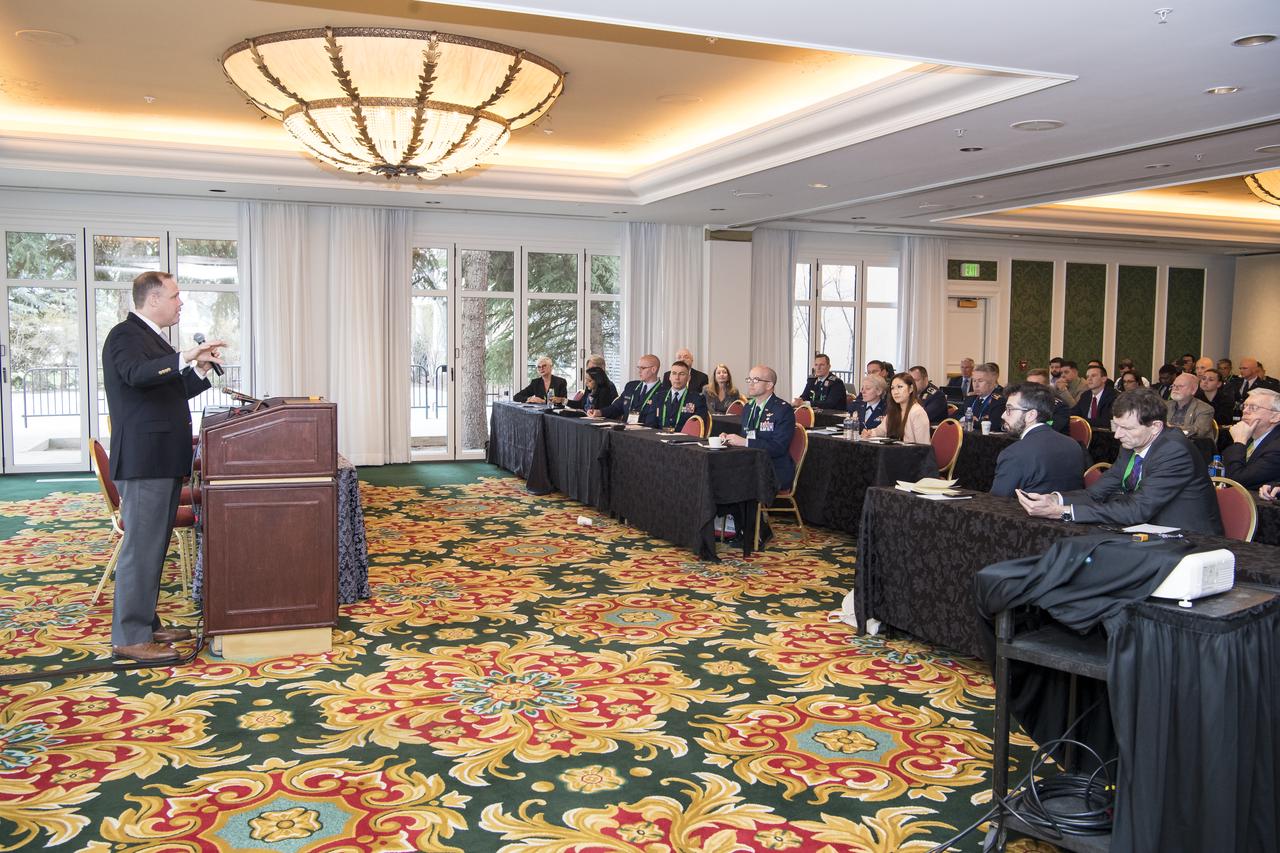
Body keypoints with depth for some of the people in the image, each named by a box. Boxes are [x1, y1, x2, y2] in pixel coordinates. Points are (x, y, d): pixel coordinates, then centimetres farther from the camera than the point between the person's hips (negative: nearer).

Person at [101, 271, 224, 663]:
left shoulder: (150, 337, 20)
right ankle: (130, 638, -1)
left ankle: (147, 625, 24)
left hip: (164, 461, 10)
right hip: (143, 460, -10)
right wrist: (184, 358, -43)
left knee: (154, 546, 15)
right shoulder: (125, 335, -11)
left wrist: (200, 370, 9)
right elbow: (136, 373, -32)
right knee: (140, 548, -7)